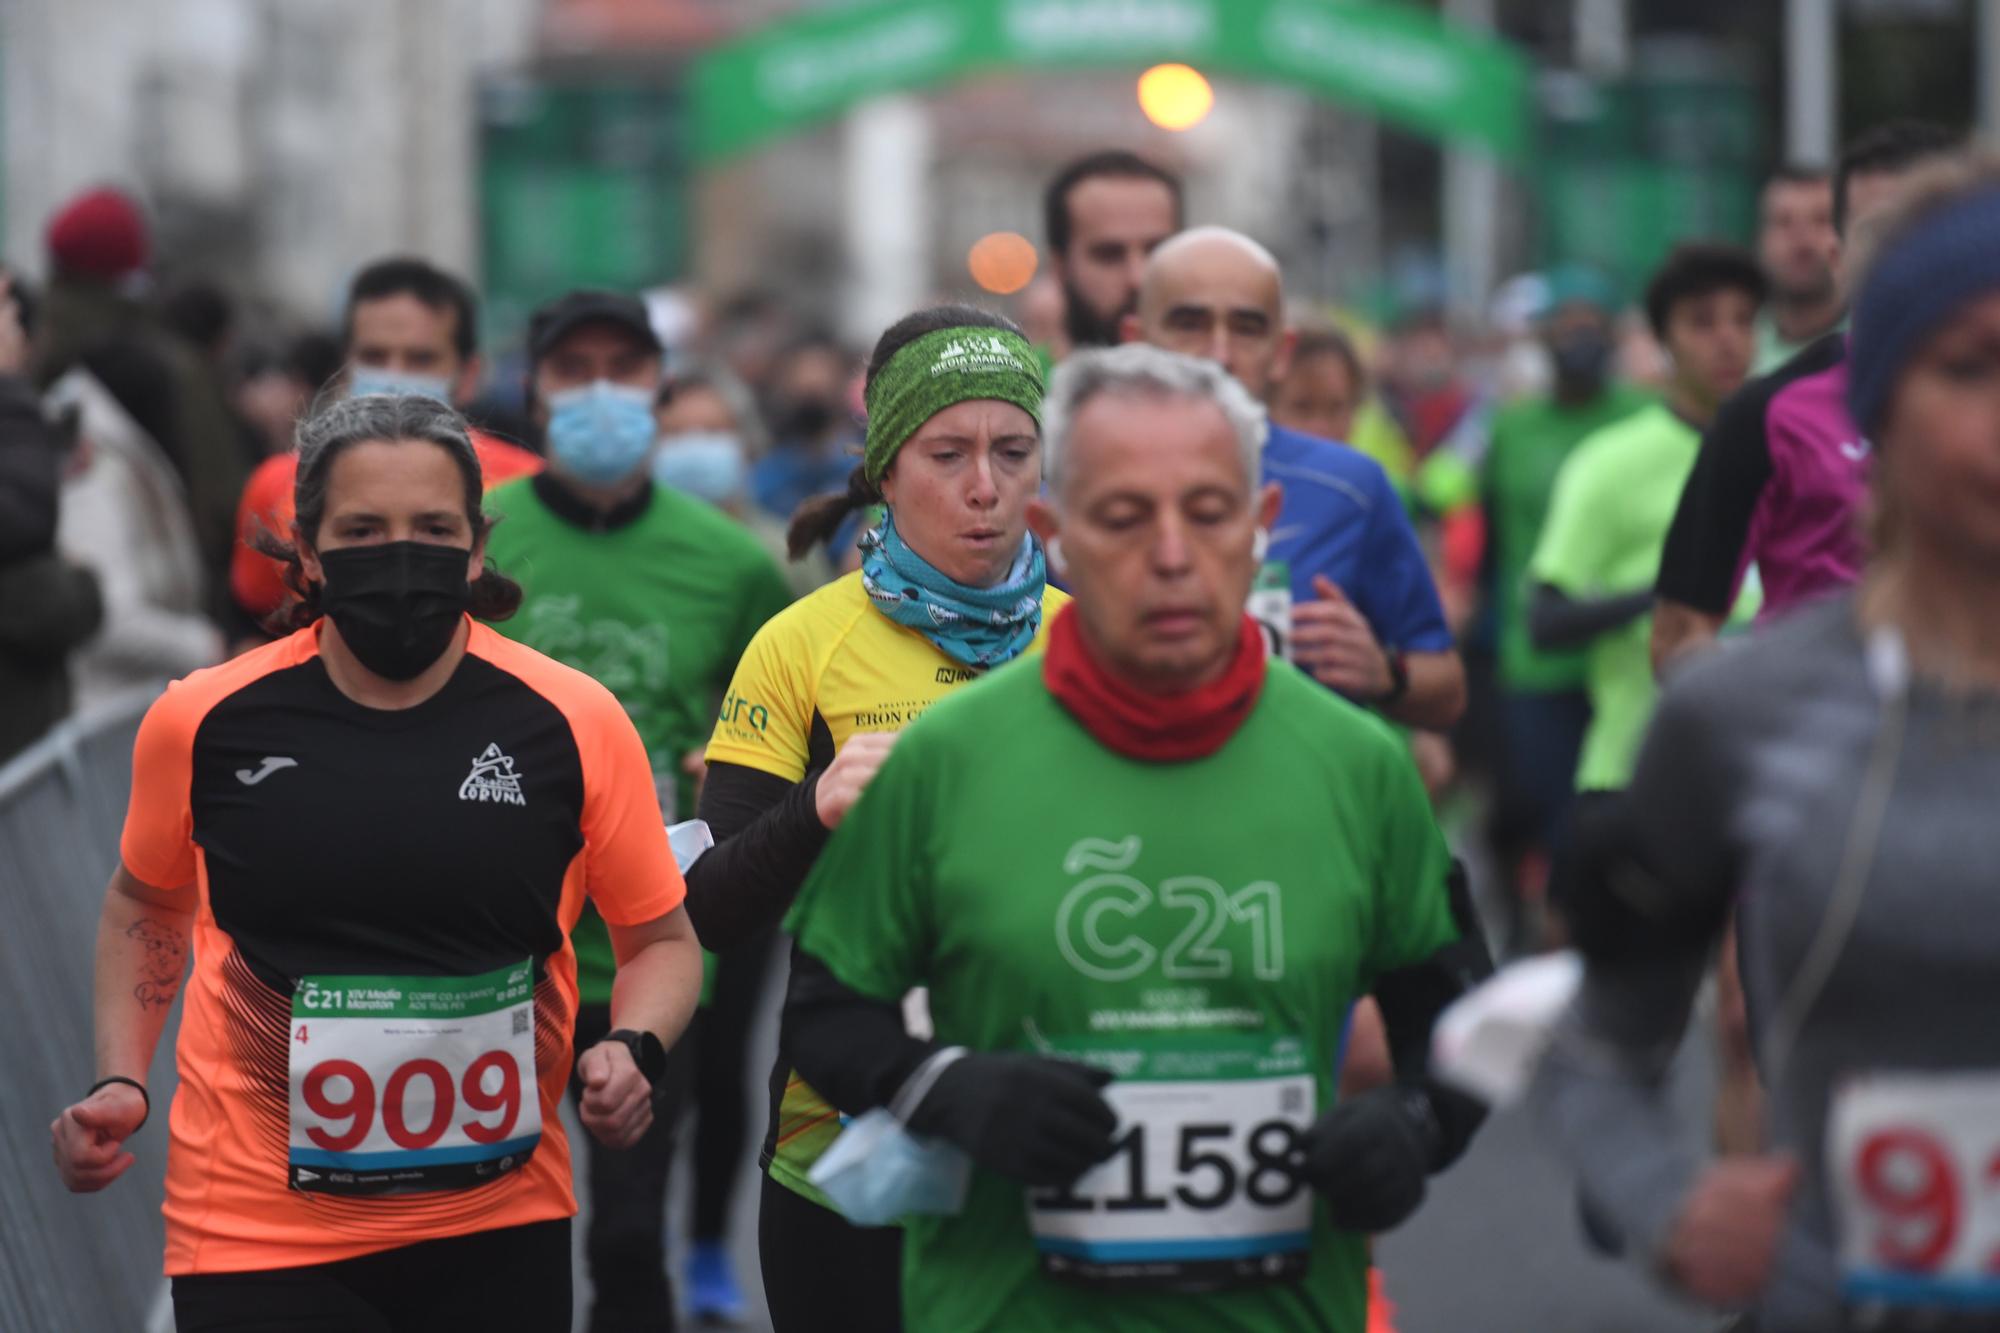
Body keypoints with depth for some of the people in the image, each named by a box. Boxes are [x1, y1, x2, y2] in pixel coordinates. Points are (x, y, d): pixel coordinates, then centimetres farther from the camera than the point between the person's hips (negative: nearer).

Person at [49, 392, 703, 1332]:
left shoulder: (573, 723, -5)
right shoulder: (201, 723, -3)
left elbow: (663, 939, 7)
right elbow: (146, 905, 16)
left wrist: (633, 1052, -13)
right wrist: (120, 1082, 4)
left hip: (503, 1225, 1)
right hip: (257, 1235, -1)